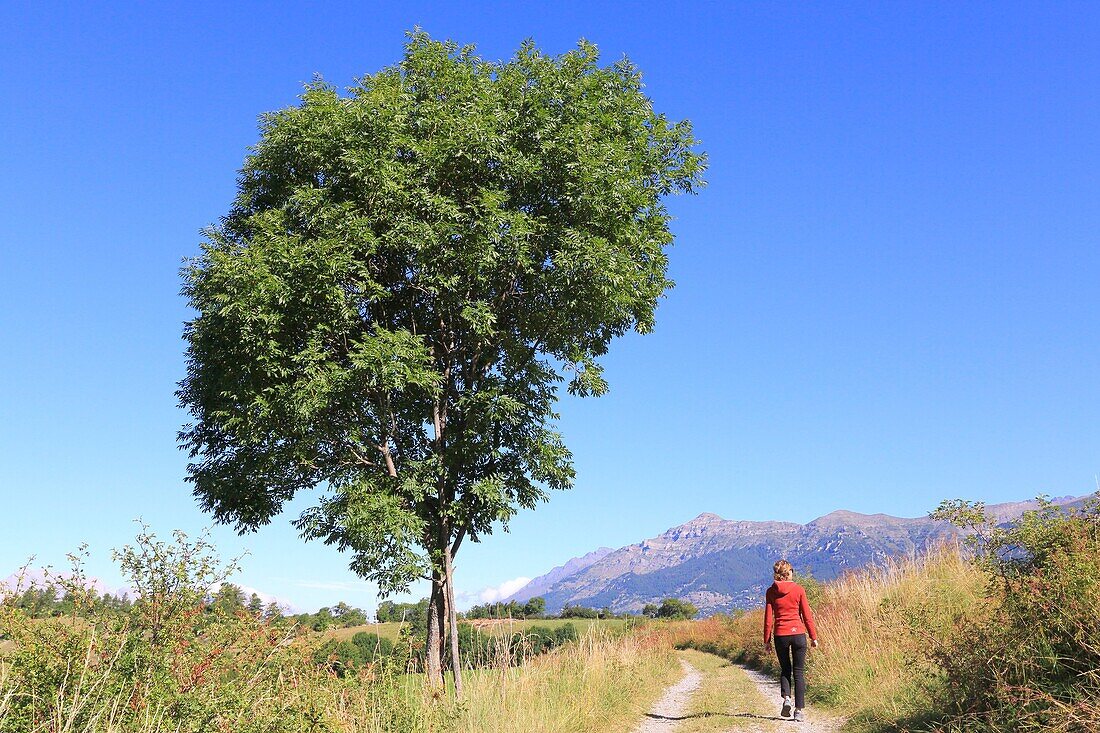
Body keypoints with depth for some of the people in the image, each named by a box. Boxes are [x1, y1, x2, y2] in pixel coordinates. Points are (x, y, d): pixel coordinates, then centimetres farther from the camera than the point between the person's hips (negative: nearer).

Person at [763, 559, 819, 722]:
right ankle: (799, 710, 5)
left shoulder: (771, 592, -1)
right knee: (799, 672, 8)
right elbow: (807, 615, -1)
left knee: (785, 670, 18)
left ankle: (786, 698, -4)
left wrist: (767, 640, 6)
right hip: (798, 633, -1)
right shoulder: (799, 590, -3)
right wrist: (813, 637, 7)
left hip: (780, 635, 1)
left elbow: (768, 618, 0)